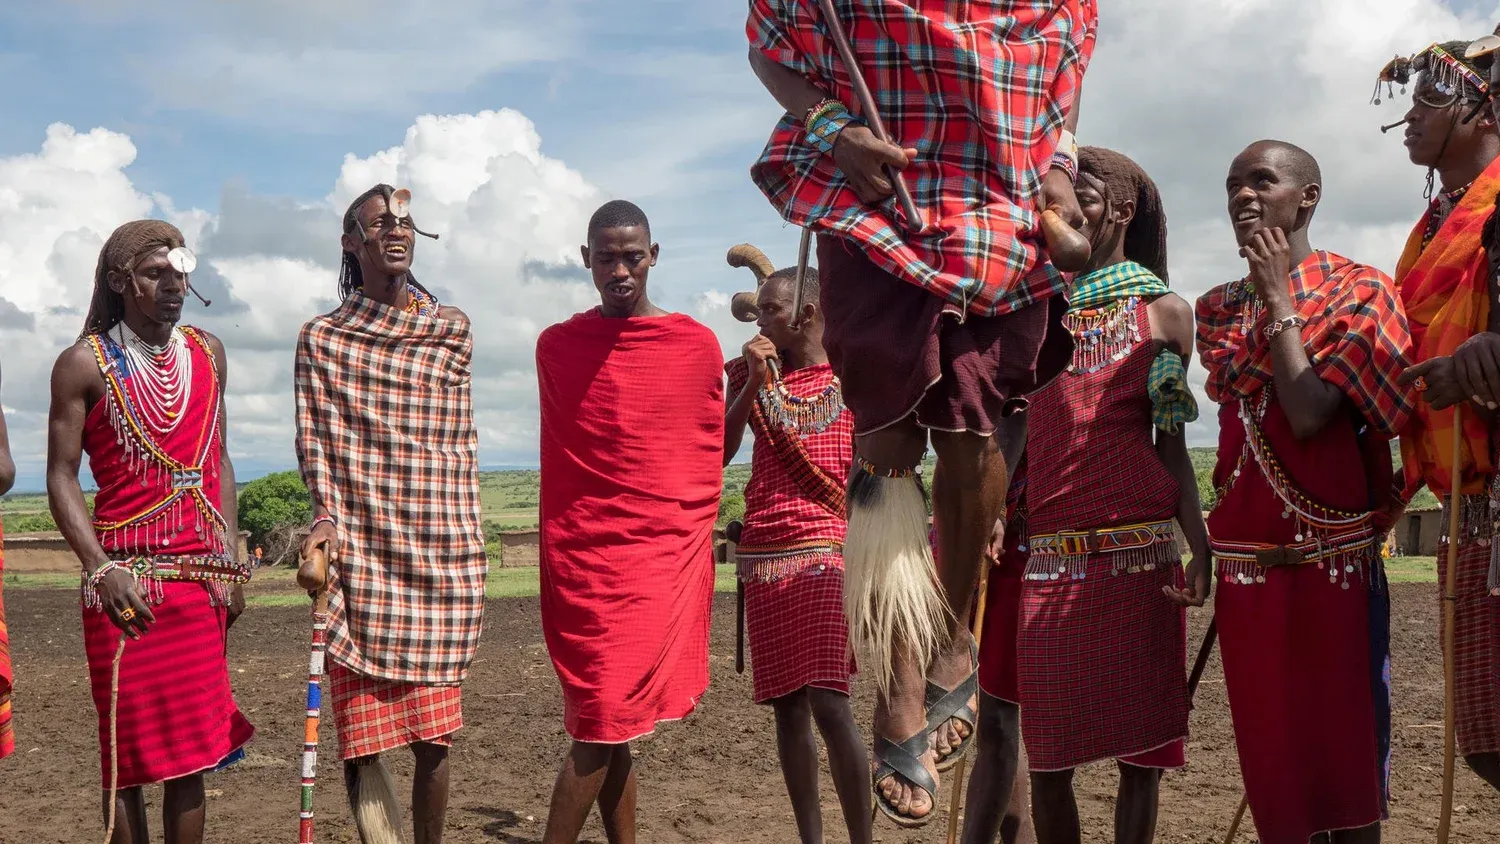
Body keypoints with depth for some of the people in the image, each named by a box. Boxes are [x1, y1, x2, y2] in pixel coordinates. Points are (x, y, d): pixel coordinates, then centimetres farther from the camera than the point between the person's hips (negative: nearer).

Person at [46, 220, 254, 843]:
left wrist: (230, 563, 7)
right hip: (127, 578, -3)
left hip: (200, 580, 4)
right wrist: (101, 570, -15)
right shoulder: (84, 363, -1)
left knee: (192, 747, 5)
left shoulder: (207, 352, 12)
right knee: (130, 752, 2)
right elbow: (61, 478, -3)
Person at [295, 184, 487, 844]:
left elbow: (460, 441, 13)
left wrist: (465, 547, 11)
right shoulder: (322, 338, 8)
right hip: (359, 553, -1)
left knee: (433, 729, 3)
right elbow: (315, 441, 2)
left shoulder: (450, 329, 11)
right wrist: (326, 518, -15)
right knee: (360, 727, -3)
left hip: (438, 555, 1)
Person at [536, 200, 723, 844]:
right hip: (586, 556, 0)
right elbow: (563, 454, 14)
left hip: (670, 556, 0)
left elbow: (712, 454, 15)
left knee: (607, 723, -3)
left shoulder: (698, 345, 5)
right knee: (603, 724, -2)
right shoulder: (556, 346, 6)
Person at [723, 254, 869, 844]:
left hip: (825, 551, -4)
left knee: (829, 706, -14)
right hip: (762, 555, 4)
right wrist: (754, 382, -7)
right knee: (786, 706, 6)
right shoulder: (751, 371, 10)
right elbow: (719, 453, 1)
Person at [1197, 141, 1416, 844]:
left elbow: (1309, 414, -17)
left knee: (1344, 740, 3)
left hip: (1334, 557, -4)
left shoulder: (1356, 290, -3)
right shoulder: (1219, 309, 12)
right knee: (1267, 742, 10)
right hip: (1246, 560, 5)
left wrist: (1277, 298, -11)